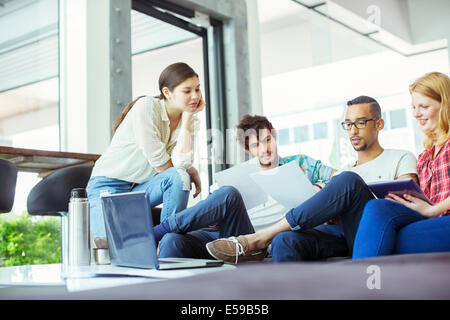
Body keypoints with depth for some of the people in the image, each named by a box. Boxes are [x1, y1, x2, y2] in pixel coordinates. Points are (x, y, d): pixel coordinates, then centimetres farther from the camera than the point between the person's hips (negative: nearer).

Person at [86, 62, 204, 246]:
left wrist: (188, 117, -17)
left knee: (179, 177, -27)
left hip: (143, 188, 6)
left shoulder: (190, 121, 0)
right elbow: (160, 165, -21)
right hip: (109, 185, -5)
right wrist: (192, 172, -5)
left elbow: (181, 163, -20)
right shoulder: (147, 107, -18)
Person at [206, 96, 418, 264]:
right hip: (341, 233, 4)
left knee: (348, 180, -31)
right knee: (286, 241, -29)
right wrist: (328, 215, -2)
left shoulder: (401, 159, 18)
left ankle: (258, 239, -27)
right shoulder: (340, 174, 31)